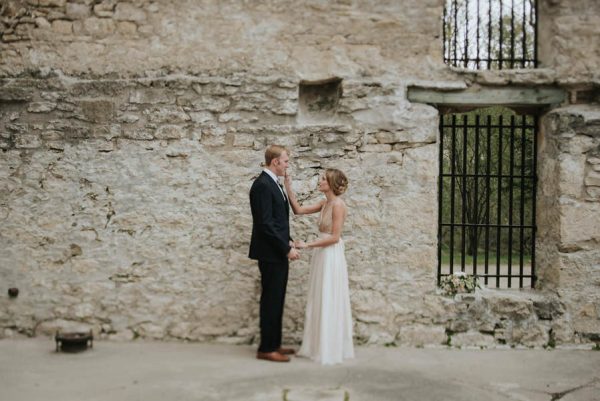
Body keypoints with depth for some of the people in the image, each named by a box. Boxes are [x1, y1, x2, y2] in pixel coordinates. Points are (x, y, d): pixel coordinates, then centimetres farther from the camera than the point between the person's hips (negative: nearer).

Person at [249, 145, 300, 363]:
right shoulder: (262, 185, -18)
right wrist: (286, 249, -18)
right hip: (270, 254, -10)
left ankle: (274, 344, 23)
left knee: (276, 300, 14)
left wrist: (288, 240, 8)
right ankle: (266, 348, 5)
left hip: (278, 253, 10)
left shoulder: (273, 183, 14)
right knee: (271, 300, -3)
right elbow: (265, 224, -22)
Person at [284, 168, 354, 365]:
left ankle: (330, 350, 8)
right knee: (319, 302, 12)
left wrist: (307, 245, -18)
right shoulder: (325, 203, 10)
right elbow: (299, 210, 12)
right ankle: (319, 345, 21)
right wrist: (288, 188, 5)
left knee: (329, 304, -1)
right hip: (321, 255, 9)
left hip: (331, 257, -9)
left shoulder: (338, 205, -16)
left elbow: (335, 237, -20)